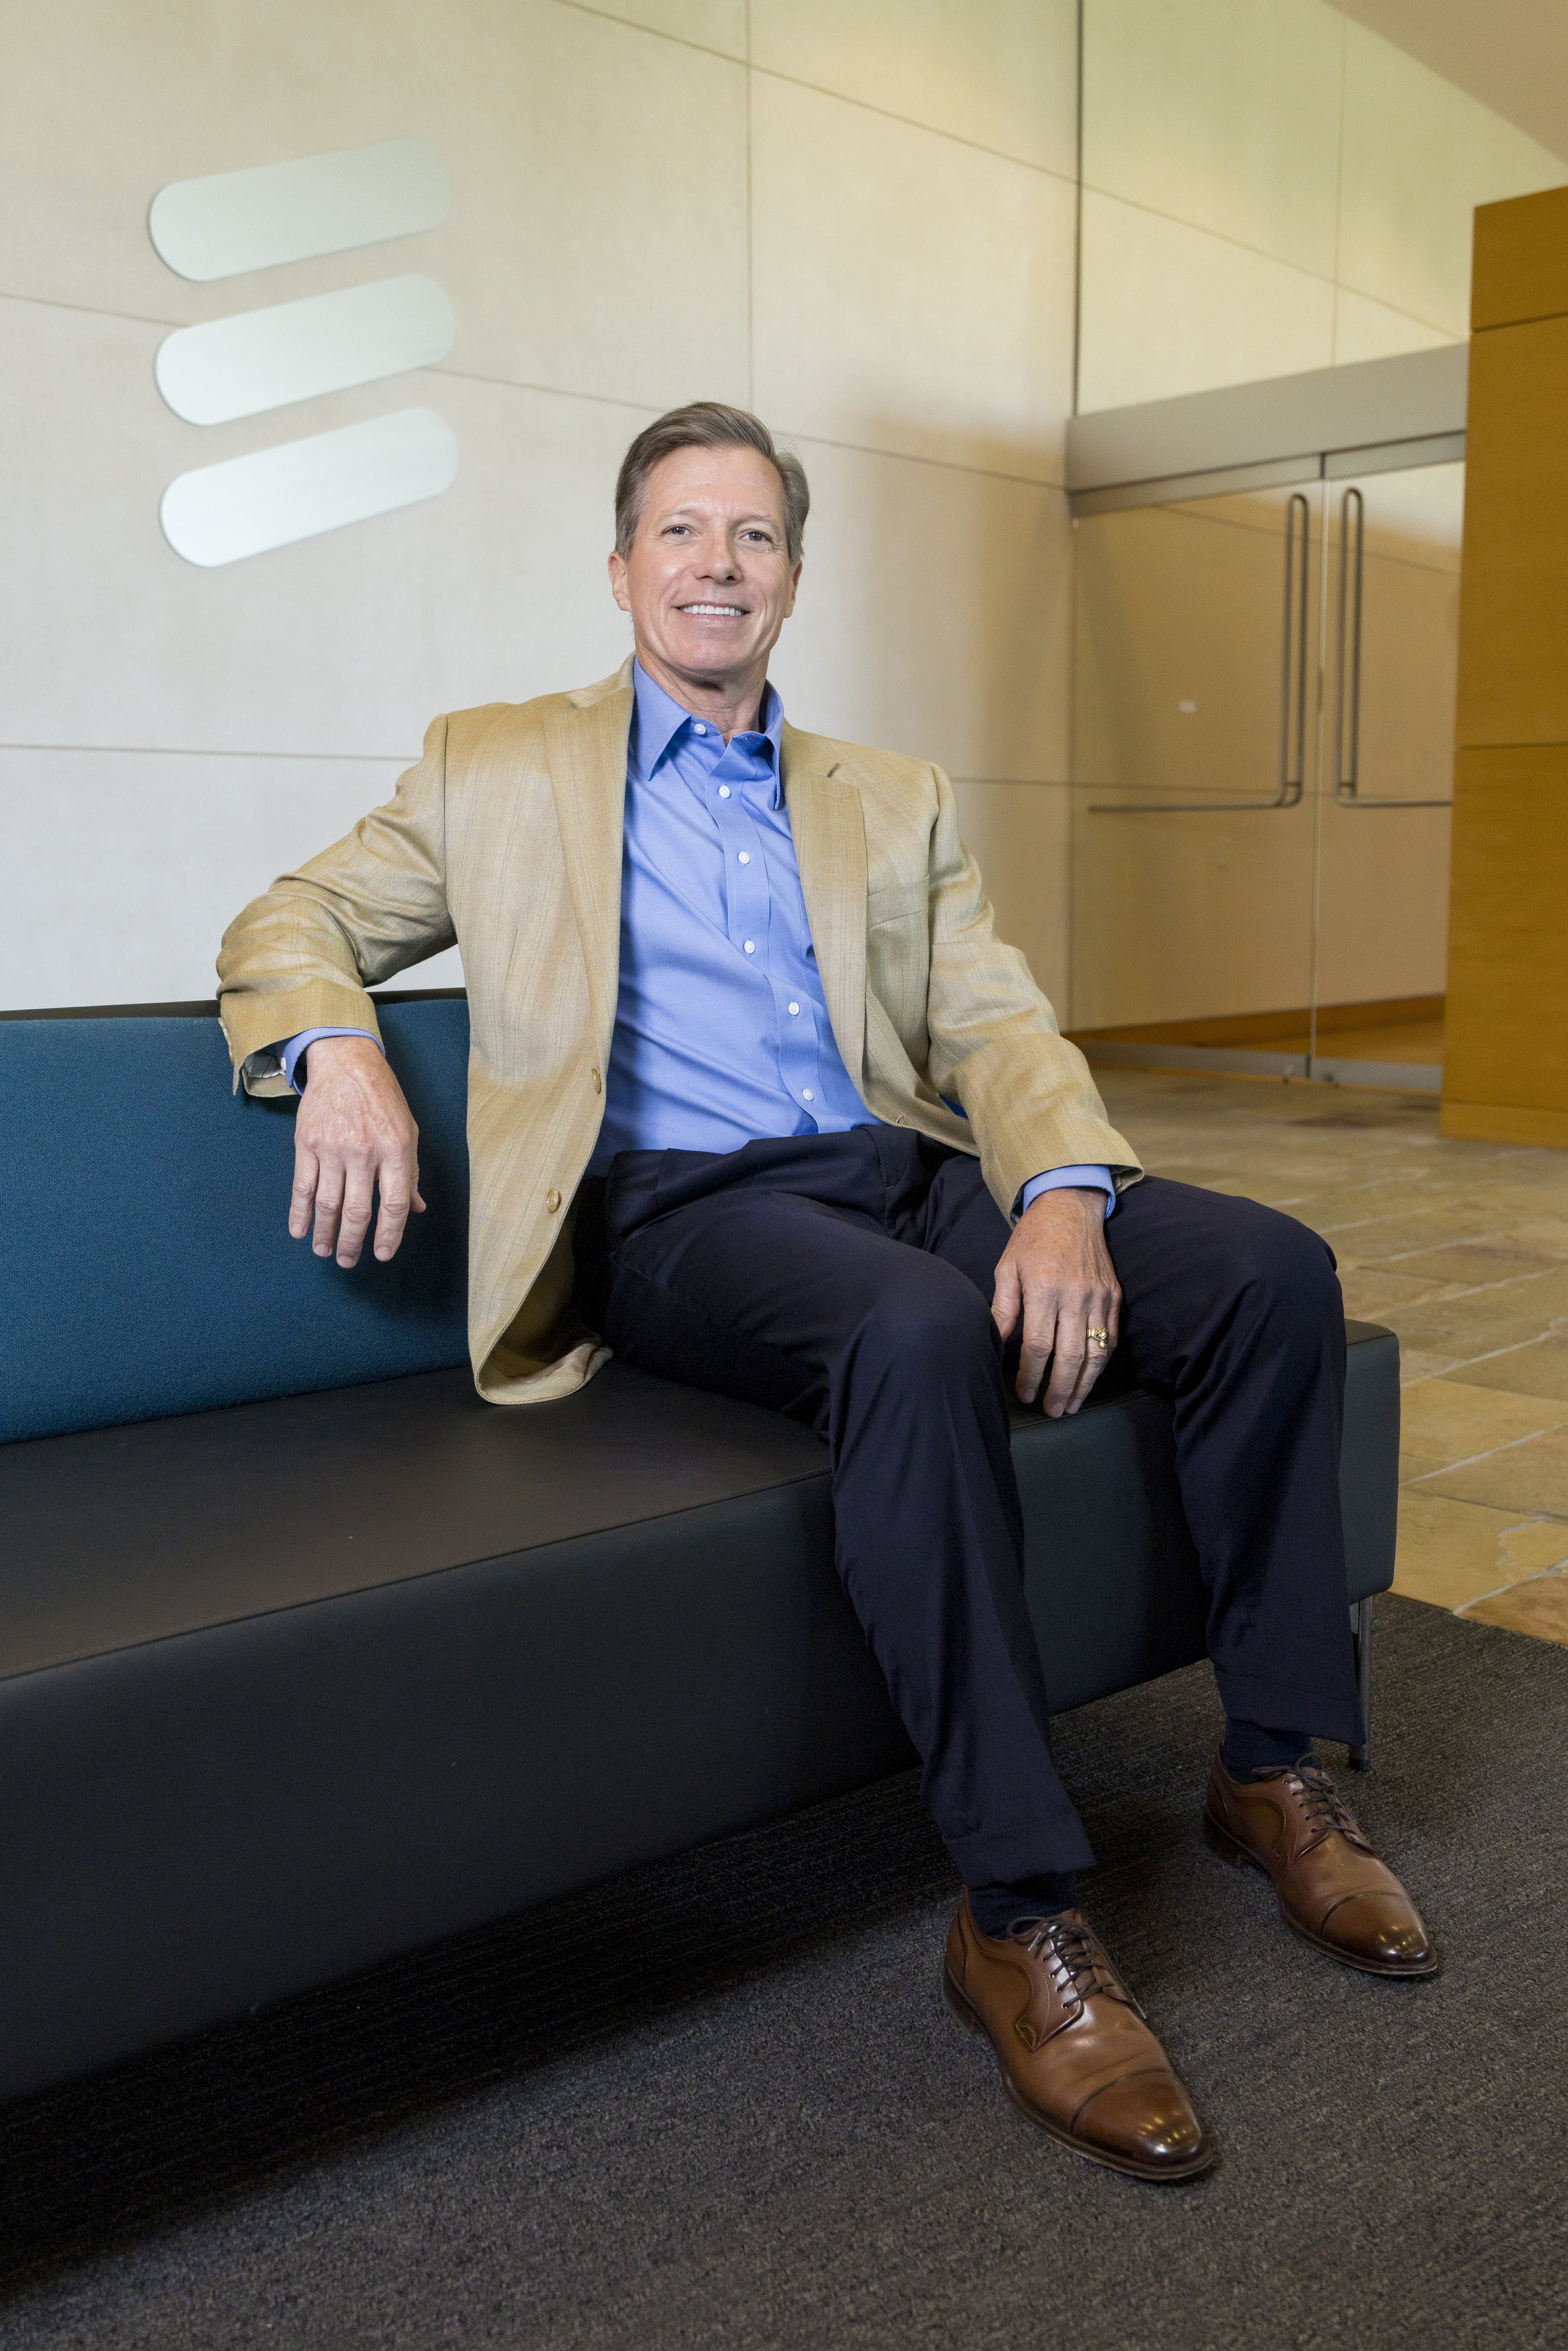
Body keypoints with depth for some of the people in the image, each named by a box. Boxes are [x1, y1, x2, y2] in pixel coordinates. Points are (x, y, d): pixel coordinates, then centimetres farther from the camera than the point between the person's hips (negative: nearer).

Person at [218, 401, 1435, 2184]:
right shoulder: (496, 768, 15)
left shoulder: (892, 803, 22)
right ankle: (1019, 1915, -26)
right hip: (675, 1211, -4)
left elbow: (1000, 1027, 11)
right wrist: (335, 1048, -11)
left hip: (904, 1170, 5)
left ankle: (1275, 1770, -1)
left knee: (1272, 1268, -17)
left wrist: (1065, 1195, -11)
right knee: (920, 1332, -37)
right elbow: (287, 926, 14)